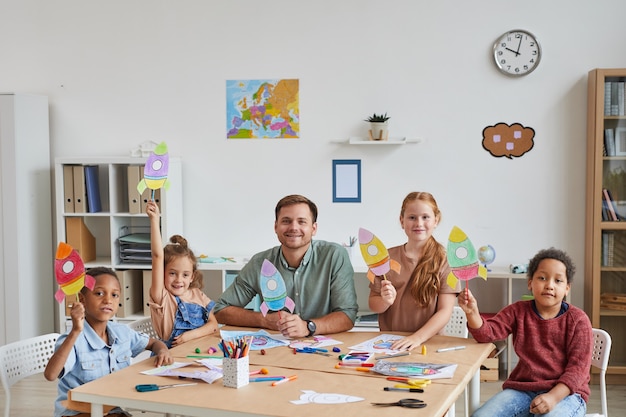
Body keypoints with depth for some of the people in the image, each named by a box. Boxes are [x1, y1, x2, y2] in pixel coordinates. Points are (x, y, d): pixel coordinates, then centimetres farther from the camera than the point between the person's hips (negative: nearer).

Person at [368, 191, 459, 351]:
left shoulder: (445, 260, 0)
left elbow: (445, 311, -6)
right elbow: (373, 305, 10)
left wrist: (418, 337, -19)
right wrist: (386, 301, -12)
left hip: (429, 342, -3)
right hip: (388, 342, 4)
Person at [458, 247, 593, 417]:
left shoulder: (577, 320, -3)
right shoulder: (518, 311, 6)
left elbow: (578, 366, -8)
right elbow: (487, 333, -5)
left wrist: (553, 397, -23)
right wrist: (472, 312, -27)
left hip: (565, 392, -3)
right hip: (522, 388, 3)